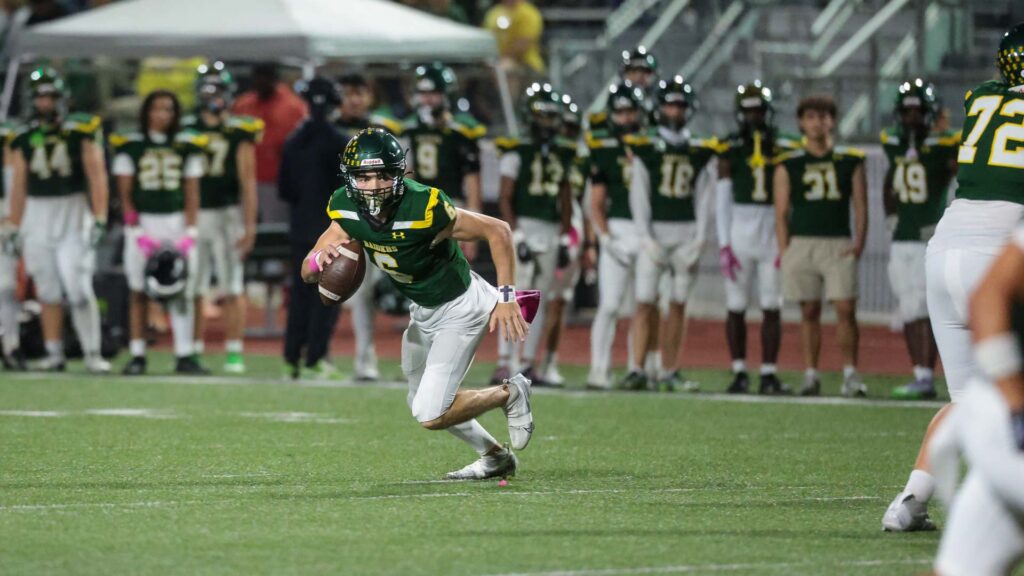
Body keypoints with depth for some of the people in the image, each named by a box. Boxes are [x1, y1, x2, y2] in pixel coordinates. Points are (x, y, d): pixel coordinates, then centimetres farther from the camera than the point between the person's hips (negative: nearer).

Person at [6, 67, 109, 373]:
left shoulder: (80, 133, -2)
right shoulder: (24, 139, 7)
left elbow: (97, 177, -4)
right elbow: (19, 186, 12)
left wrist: (99, 219, -11)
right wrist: (14, 228, 11)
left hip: (73, 213, -3)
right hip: (37, 217, 3)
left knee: (78, 287, -12)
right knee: (48, 291, 5)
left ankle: (92, 353, -6)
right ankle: (54, 354, 12)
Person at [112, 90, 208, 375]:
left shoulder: (187, 146, 7)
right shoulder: (130, 147, 2)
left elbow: (192, 194, 7)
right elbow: (125, 195, 0)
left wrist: (190, 232, -3)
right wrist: (137, 232, -9)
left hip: (177, 221, 1)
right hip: (142, 222, -1)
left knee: (183, 290, -3)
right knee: (138, 291, 0)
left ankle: (185, 354, 0)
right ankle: (137, 356, 4)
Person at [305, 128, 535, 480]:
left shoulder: (423, 207, -33)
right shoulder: (346, 209, -15)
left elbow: (498, 231, -23)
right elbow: (308, 272, -11)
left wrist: (506, 296, -24)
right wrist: (321, 259, -35)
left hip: (460, 308, -8)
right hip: (424, 311, 8)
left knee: (431, 415, -13)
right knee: (422, 402, 21)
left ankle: (510, 395, 11)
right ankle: (495, 457, 40)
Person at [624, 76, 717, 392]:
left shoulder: (701, 152, 8)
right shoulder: (645, 148, 4)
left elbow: (704, 199, 6)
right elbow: (639, 197, 1)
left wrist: (698, 241, -3)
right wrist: (646, 238, -7)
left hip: (687, 234, 2)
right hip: (655, 232, -2)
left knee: (678, 305, 4)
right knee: (645, 303, -8)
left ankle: (670, 372, 8)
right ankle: (638, 369, -8)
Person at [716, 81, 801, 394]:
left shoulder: (784, 148, 4)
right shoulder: (730, 149, 2)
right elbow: (722, 200, 2)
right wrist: (724, 244, -4)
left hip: (773, 230, 1)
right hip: (740, 228, -1)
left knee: (772, 307, 0)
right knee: (736, 307, 1)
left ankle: (769, 373, 3)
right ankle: (739, 372, 8)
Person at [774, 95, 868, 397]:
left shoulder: (850, 161, 8)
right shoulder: (789, 165, 7)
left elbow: (860, 206, 9)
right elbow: (781, 211, 7)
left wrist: (859, 242, -4)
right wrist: (785, 251, -2)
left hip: (839, 244, 0)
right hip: (802, 243, 1)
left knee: (846, 309, -9)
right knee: (809, 311, 3)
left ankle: (850, 373, -2)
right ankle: (810, 375, 7)